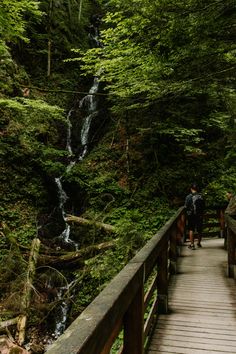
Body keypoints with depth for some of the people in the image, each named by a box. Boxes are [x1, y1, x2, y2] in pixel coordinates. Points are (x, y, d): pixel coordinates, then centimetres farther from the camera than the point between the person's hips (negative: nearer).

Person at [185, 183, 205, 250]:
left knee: (191, 230, 5)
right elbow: (203, 206, 2)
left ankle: (192, 244, 0)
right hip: (200, 215, 3)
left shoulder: (188, 197, -12)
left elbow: (186, 206, -8)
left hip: (191, 215, -3)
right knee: (199, 230, 15)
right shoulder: (201, 196, -4)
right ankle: (199, 243, 30)